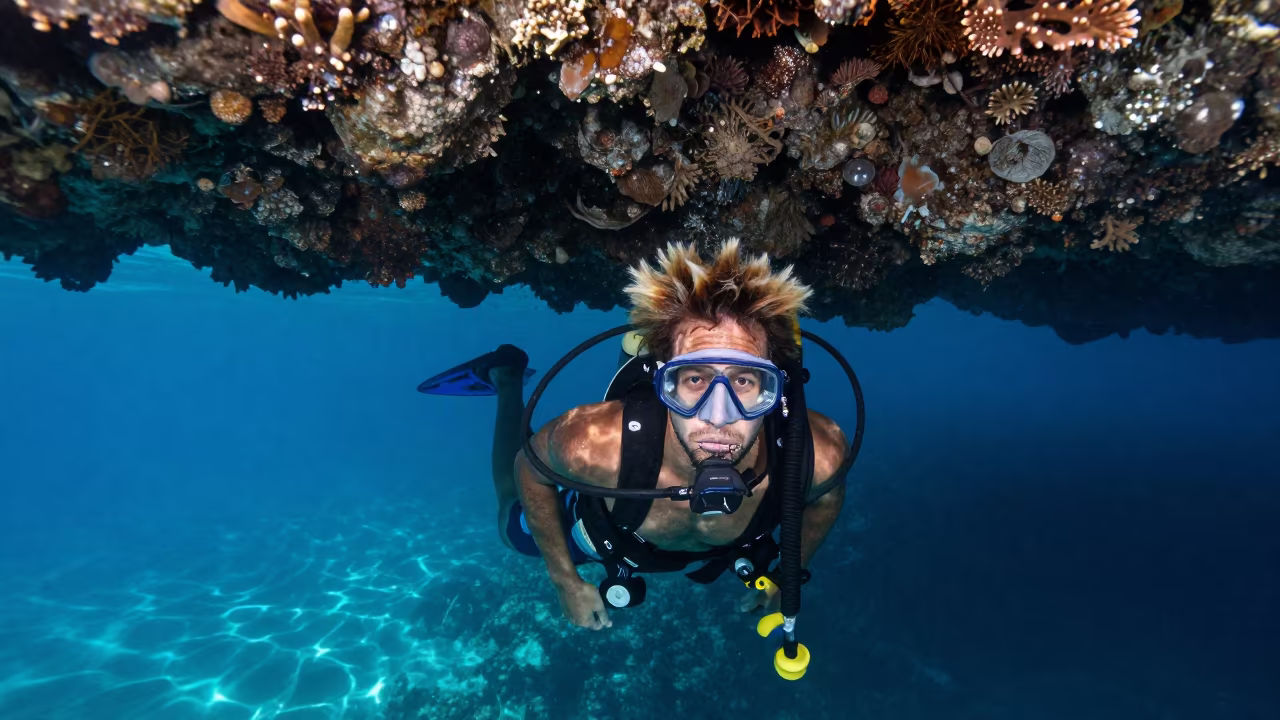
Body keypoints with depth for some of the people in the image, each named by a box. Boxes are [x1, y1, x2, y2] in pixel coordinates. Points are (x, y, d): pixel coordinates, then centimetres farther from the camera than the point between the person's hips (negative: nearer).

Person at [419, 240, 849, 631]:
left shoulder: (820, 455, -41)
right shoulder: (596, 445, -47)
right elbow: (531, 471, -21)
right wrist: (566, 582, -12)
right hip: (596, 536, -2)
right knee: (514, 524, 29)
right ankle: (507, 380, 34)